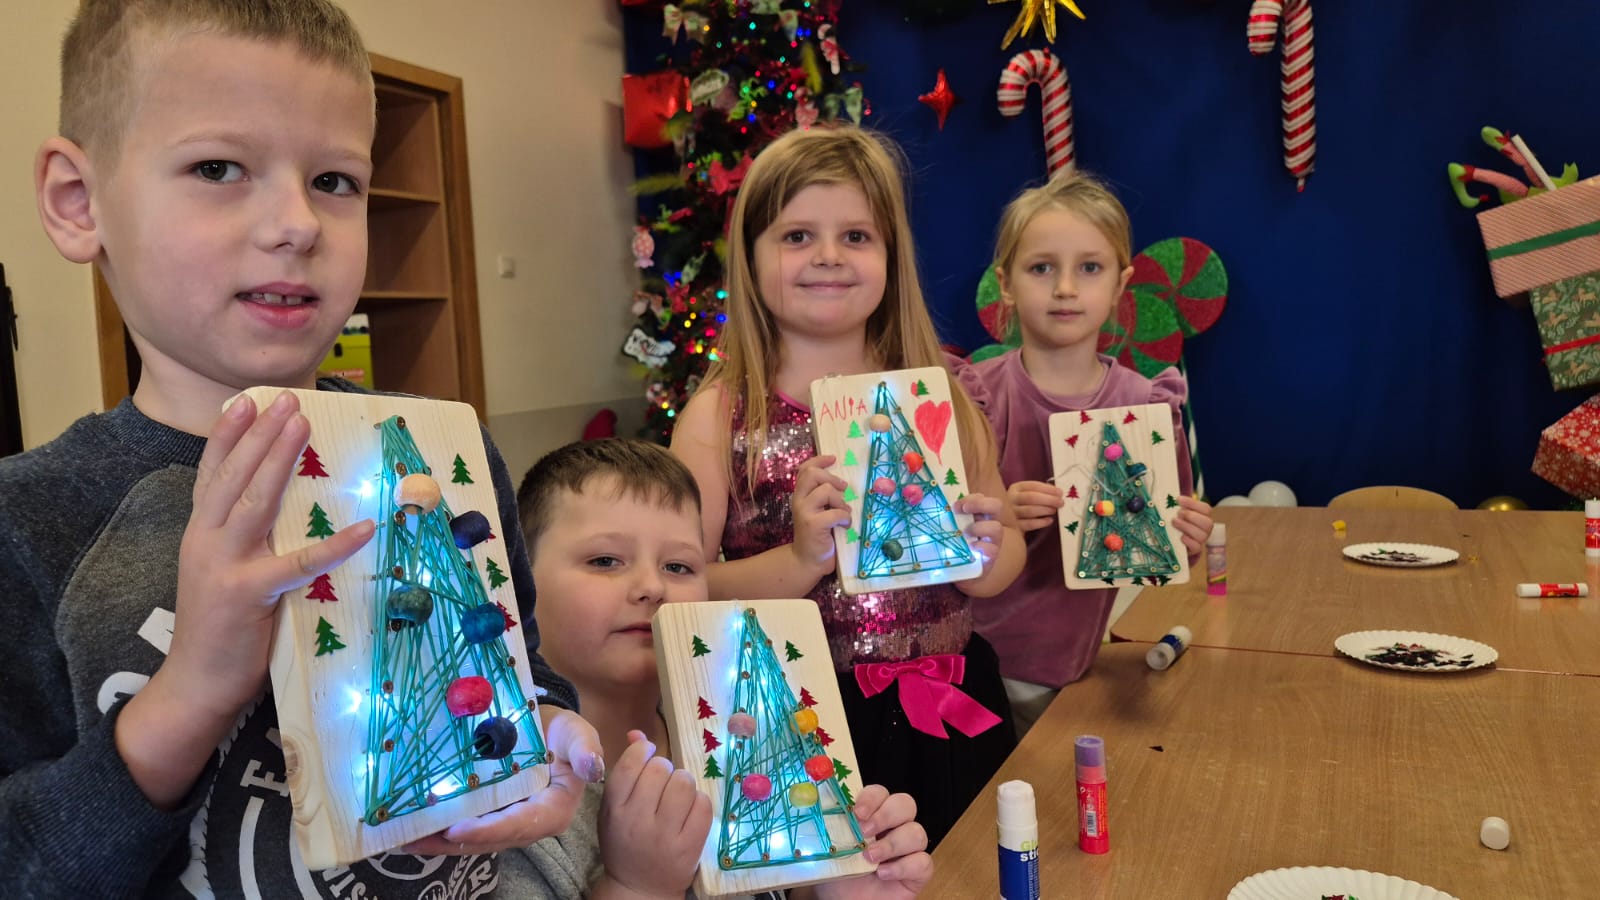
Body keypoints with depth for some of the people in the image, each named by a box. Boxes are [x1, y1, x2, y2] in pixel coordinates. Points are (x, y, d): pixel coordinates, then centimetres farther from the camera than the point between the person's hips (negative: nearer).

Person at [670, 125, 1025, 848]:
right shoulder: (719, 416, -8)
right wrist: (802, 557, -26)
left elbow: (1007, 555, 9)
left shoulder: (940, 397, 0)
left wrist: (989, 551, -13)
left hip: (951, 709, 3)